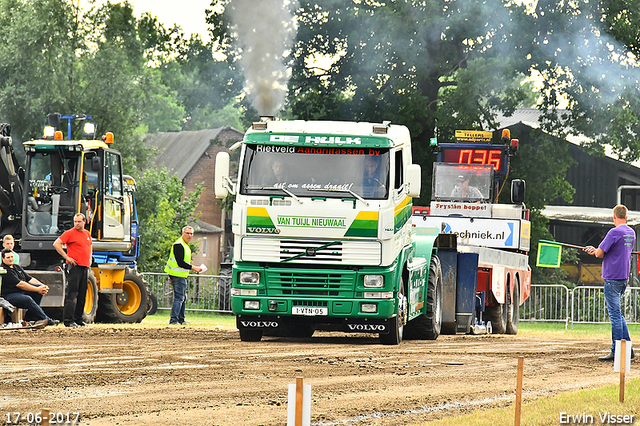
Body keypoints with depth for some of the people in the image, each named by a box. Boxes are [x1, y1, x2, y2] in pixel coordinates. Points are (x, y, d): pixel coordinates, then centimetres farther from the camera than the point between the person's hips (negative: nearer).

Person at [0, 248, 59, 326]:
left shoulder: (17, 267, 18)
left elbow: (30, 279, 15)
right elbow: (20, 284, -18)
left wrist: (43, 286, -3)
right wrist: (37, 289, -18)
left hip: (23, 292, 9)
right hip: (10, 295, -9)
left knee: (40, 286, -7)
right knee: (27, 299, -36)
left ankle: (30, 315, -10)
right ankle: (46, 319, -35)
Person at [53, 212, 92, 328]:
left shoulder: (87, 234, 16)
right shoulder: (70, 233, -6)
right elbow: (56, 244, -11)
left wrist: (90, 259, 19)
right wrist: (66, 257, -13)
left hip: (85, 267, 7)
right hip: (75, 266, -7)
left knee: (82, 295, 10)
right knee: (72, 294, -9)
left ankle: (78, 319, 17)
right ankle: (69, 320, -10)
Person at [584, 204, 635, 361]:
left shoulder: (614, 232, -15)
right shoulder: (631, 233, 11)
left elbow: (600, 253, -15)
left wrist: (595, 251, 10)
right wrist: (595, 250, 21)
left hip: (612, 278, -8)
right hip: (624, 278, 8)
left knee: (615, 314, -5)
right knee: (617, 314, 17)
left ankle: (616, 352, -4)